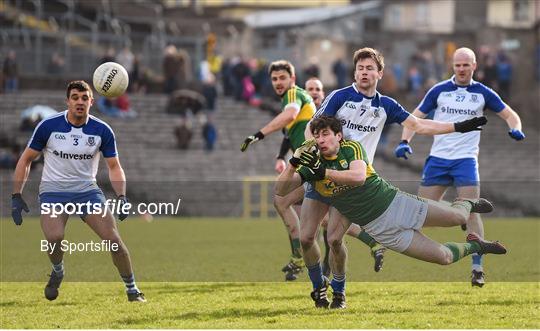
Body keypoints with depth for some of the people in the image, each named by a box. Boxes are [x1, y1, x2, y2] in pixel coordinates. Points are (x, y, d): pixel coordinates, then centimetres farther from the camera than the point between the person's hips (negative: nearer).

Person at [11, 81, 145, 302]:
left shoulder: (102, 130, -5)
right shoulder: (48, 126, -9)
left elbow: (114, 167, 2)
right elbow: (26, 160, 1)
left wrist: (121, 197, -14)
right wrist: (16, 196, -4)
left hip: (88, 191, 2)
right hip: (53, 192, -2)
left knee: (113, 239, -13)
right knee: (54, 237, -29)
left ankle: (132, 290, 6)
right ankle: (57, 271, 5)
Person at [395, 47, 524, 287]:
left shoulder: (483, 93, 4)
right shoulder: (439, 91, 4)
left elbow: (510, 114, 10)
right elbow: (416, 117, 7)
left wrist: (515, 129, -13)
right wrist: (405, 141, -10)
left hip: (465, 160, -1)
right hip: (438, 159, 1)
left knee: (470, 212, -11)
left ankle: (477, 268, -9)